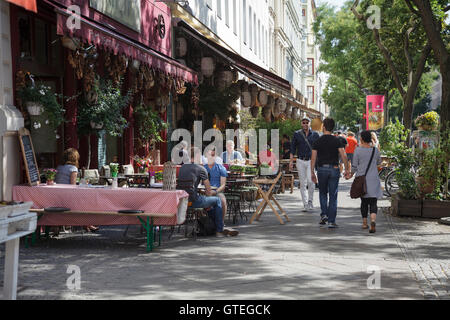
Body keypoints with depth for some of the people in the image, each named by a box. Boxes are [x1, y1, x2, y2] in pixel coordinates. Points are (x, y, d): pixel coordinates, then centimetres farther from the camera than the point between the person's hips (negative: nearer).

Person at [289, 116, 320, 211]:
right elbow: (293, 148, 8)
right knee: (302, 183, 2)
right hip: (300, 161, 1)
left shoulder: (315, 134, 6)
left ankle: (310, 201, 3)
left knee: (310, 181, -17)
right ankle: (305, 204, 9)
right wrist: (291, 161, 1)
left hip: (311, 161, -1)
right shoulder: (297, 134, 6)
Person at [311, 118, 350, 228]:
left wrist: (312, 172, 4)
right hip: (334, 169, -1)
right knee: (333, 196, 3)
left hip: (322, 169, 1)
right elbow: (343, 155, -8)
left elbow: (313, 158, -1)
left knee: (323, 193, 19)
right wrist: (347, 169, 0)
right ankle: (331, 221, 1)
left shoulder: (317, 141, 1)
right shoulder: (337, 140, -1)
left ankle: (324, 215, 3)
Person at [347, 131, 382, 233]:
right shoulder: (375, 150, 0)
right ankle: (373, 220, -26)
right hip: (373, 179, 0)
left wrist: (351, 174, 17)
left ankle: (365, 223, 21)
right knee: (373, 202, -2)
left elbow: (354, 166, -3)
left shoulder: (358, 150, -7)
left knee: (364, 201, 14)